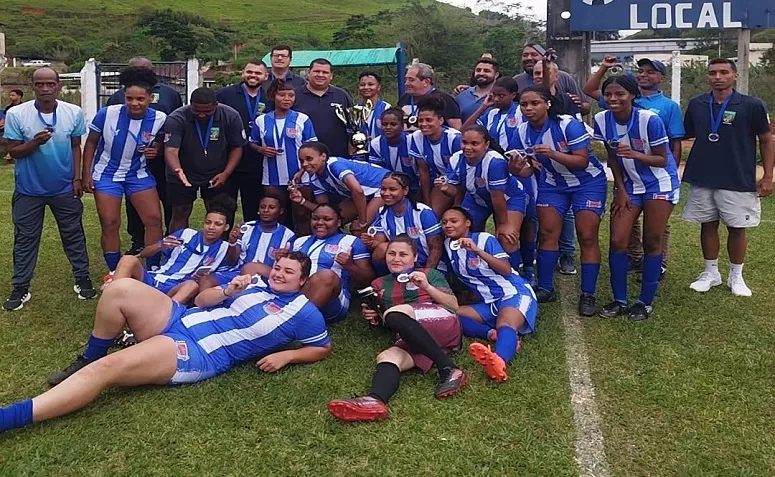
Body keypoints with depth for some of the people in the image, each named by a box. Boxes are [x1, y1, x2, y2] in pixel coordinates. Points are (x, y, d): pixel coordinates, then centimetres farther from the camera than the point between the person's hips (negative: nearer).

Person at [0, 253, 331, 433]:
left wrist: (285, 356, -8)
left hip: (199, 354, -6)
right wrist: (227, 291, -1)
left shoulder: (303, 313, 5)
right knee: (122, 289, -17)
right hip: (181, 321, 7)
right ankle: (88, 360, 7)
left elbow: (323, 348, 8)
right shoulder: (257, 284, 20)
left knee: (106, 369, -25)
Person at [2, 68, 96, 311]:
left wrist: (77, 178, 0)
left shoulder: (74, 112, -7)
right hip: (29, 189, -1)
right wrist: (35, 142, -27)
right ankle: (20, 288, 18)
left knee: (74, 235, 11)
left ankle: (82, 279, 25)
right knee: (25, 239, 8)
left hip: (64, 187, 1)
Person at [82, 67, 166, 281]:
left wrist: (155, 151, -18)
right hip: (107, 174, -1)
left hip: (139, 174, 2)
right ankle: (114, 273, 16)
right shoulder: (107, 114, -19)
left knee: (154, 219, -4)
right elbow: (91, 143, -4)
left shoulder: (159, 119, -15)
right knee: (110, 224, 0)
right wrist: (86, 173, -5)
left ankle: (154, 270, 11)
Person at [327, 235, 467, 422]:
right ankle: (375, 401, -59)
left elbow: (454, 305, 8)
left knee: (394, 313, -30)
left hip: (443, 324, -3)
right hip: (414, 340, 3)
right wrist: (374, 317, 5)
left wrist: (427, 286, -5)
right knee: (387, 357, -28)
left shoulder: (430, 274, 18)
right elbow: (384, 322, 28)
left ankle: (448, 369, -34)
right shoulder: (380, 284, 26)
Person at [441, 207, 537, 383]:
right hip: (489, 303, 7)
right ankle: (493, 333, -35)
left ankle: (499, 362, -72)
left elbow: (506, 269, -19)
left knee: (506, 324, -39)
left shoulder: (485, 239, -7)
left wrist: (477, 250, -28)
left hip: (515, 294, -7)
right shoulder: (448, 245, 9)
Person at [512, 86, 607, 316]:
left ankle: (588, 295, 0)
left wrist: (553, 153, -40)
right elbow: (529, 167, -2)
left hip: (587, 182, -4)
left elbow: (582, 161, -26)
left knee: (587, 237, -8)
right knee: (547, 234, -2)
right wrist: (520, 166, -26)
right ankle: (545, 289, 10)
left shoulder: (568, 125, -25)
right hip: (552, 184, 5)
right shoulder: (522, 132, -9)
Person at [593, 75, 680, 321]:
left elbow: (662, 159, -16)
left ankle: (645, 302, 13)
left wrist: (634, 154, -34)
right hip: (628, 185, 4)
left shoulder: (650, 120, -23)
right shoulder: (602, 120, -11)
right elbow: (613, 158, 1)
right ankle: (619, 300, 12)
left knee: (651, 242, 0)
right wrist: (621, 190, -1)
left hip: (659, 184, -4)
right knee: (617, 241, -3)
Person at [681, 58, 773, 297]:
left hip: (739, 181, -2)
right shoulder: (696, 104, 3)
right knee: (708, 225, 10)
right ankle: (711, 273, 24)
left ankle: (736, 277, 21)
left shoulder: (752, 105, -5)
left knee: (737, 228, 6)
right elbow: (685, 136, 12)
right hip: (702, 179, 3)